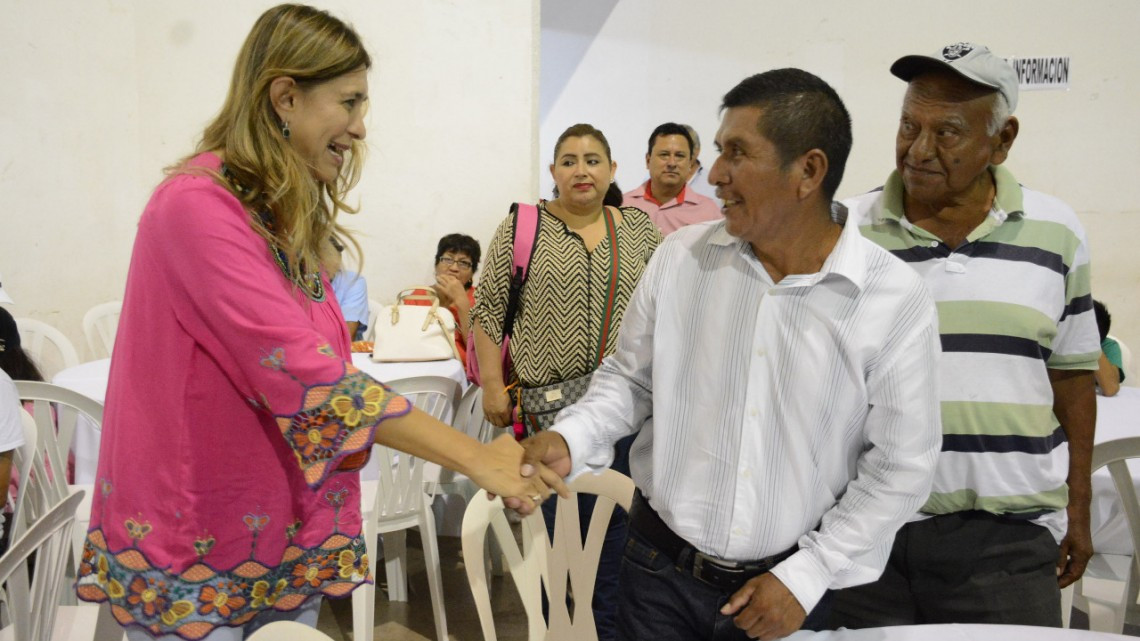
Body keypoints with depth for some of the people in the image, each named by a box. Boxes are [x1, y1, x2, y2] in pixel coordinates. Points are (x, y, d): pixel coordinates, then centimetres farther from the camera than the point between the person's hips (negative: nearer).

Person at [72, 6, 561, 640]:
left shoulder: (287, 218, 7)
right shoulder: (197, 205, -20)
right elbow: (306, 377, -28)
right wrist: (476, 457, -26)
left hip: (288, 535, 7)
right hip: (195, 559, -7)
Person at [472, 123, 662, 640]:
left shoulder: (638, 229, 10)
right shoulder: (522, 227, 1)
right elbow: (488, 309, 0)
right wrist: (492, 384, -6)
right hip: (550, 401, -2)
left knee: (619, 515, 5)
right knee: (559, 513, 1)